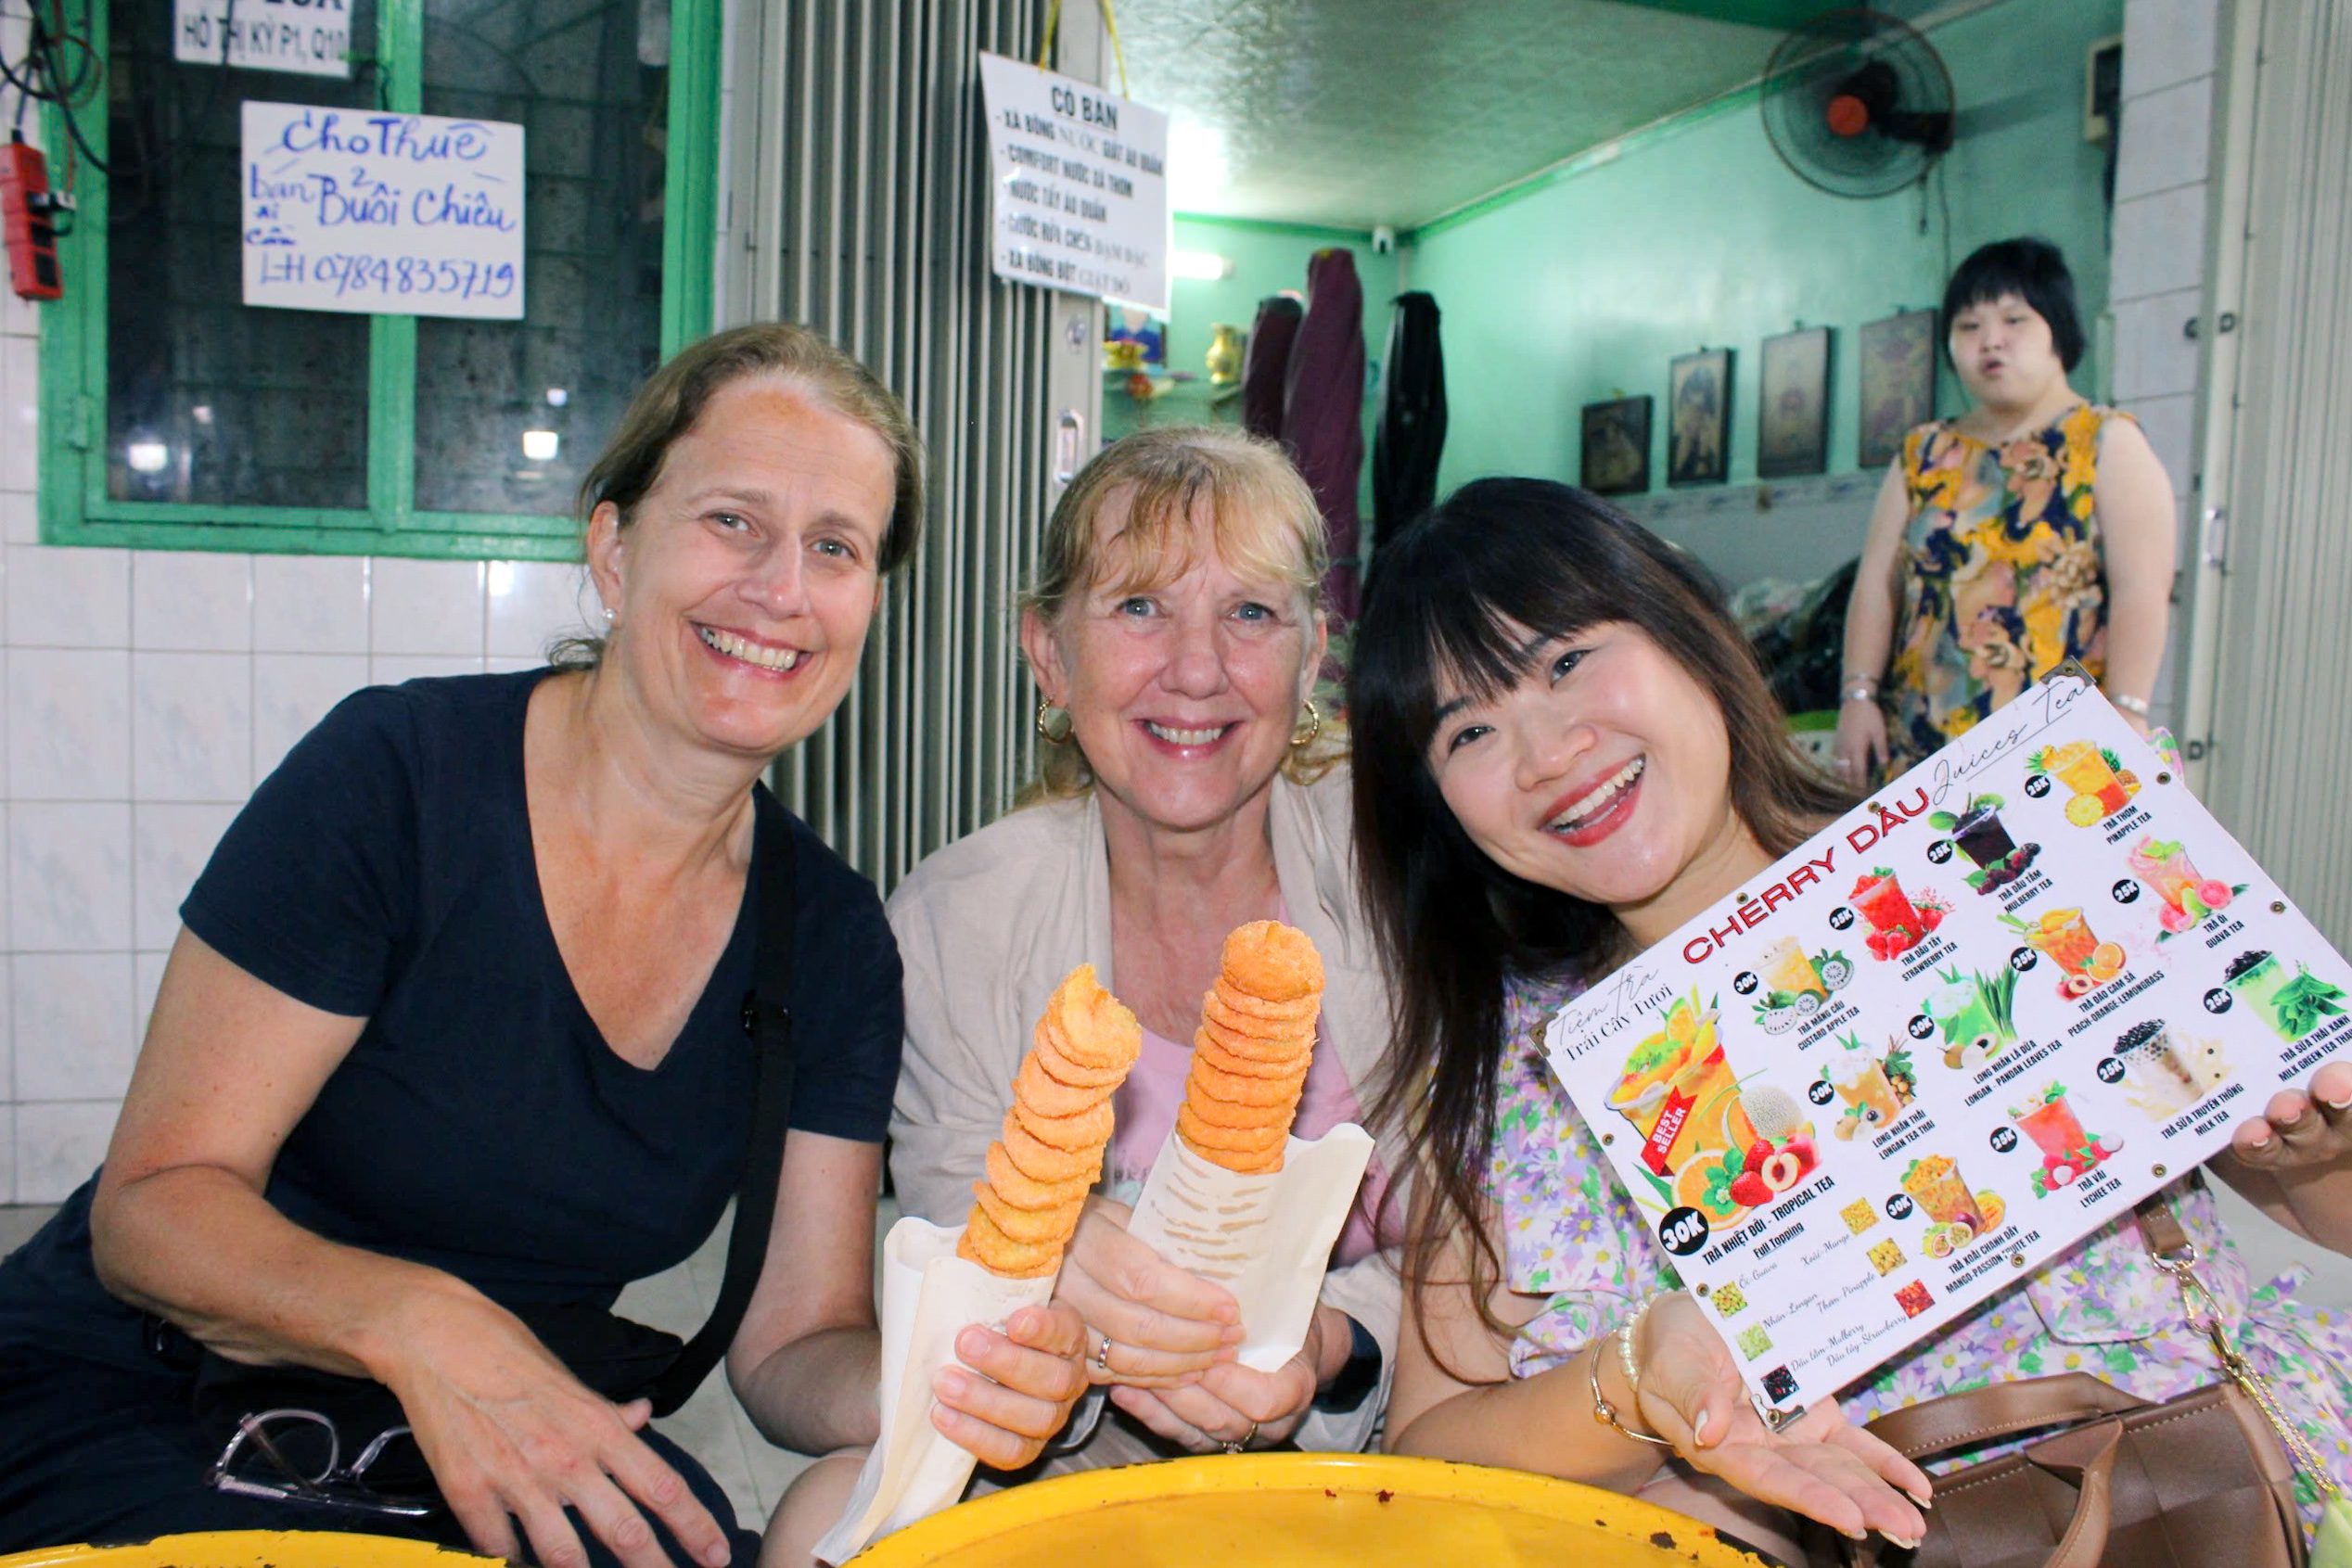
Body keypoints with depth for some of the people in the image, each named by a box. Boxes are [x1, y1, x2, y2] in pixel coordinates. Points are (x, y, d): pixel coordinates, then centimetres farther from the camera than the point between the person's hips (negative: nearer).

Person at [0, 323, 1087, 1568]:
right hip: (136, 1418, -2)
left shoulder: (832, 939, -5)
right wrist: (410, 1319, -34)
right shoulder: (395, 775, -17)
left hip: (496, 1454, 3)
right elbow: (151, 1205, -14)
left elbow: (791, 1345, -5)